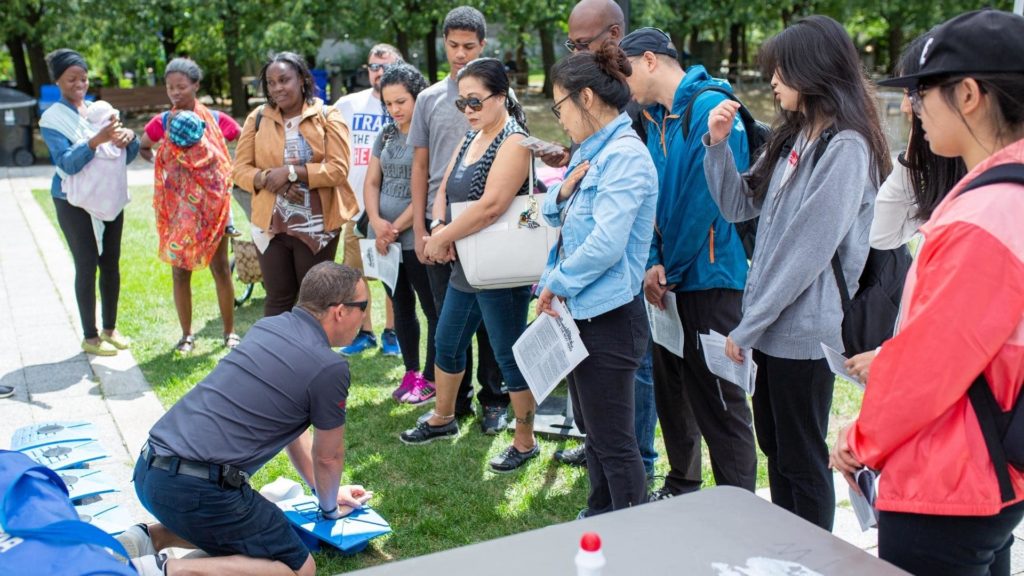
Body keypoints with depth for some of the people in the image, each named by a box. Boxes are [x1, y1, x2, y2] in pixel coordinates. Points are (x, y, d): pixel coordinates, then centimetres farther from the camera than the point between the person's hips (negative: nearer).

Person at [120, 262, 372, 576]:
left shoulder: (268, 327, 13)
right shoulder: (329, 368, -11)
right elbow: (327, 457, 6)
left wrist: (325, 491, 35)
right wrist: (329, 506, 27)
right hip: (196, 488, -9)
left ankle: (150, 538, 13)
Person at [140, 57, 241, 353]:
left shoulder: (216, 120, -5)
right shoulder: (162, 122, -1)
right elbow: (142, 148, 13)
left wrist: (228, 176, -2)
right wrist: (161, 165, -5)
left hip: (212, 204, -1)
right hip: (177, 207, 1)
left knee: (220, 268, 4)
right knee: (180, 270, 6)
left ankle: (230, 331, 16)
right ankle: (187, 334, 18)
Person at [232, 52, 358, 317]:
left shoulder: (327, 116, -1)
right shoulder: (258, 118, 7)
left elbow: (338, 168, -11)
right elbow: (240, 169, 4)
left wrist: (292, 172, -18)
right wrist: (267, 179, -16)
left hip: (317, 226, -2)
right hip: (270, 225, 2)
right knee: (278, 298, 8)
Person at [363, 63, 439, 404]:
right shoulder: (386, 136, 12)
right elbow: (371, 183, 13)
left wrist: (397, 227, -13)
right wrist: (376, 222, -5)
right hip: (384, 238, 8)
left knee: (432, 308, 2)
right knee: (401, 305, 14)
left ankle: (430, 377, 11)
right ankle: (411, 372, 25)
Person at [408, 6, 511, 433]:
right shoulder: (429, 99, 9)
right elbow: (420, 166, 11)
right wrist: (419, 227, 5)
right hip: (439, 223, 2)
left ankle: (494, 400, 15)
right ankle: (456, 400, 20)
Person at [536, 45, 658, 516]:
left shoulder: (625, 156, -19)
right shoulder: (588, 152, 11)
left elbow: (606, 244, -26)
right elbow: (555, 216, 18)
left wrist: (556, 283, -14)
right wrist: (561, 193, -5)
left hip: (609, 316, -10)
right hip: (580, 311, 10)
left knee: (614, 442, 1)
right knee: (591, 429, 21)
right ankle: (599, 519, 37)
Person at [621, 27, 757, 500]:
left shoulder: (709, 107, -14)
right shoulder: (656, 117, 13)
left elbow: (707, 197, -19)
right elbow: (654, 196, 10)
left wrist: (671, 269, -13)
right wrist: (653, 262, -4)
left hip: (709, 276, -9)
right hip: (670, 278, 9)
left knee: (718, 396, -1)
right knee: (670, 384, 17)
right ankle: (682, 486, 34)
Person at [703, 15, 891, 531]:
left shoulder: (844, 148, -17)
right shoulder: (793, 138, 11)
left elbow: (809, 249, -21)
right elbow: (739, 206, 14)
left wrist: (746, 329, -17)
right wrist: (718, 144, -1)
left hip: (804, 330, -9)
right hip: (771, 324, 9)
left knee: (802, 460, 5)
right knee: (774, 446, 19)